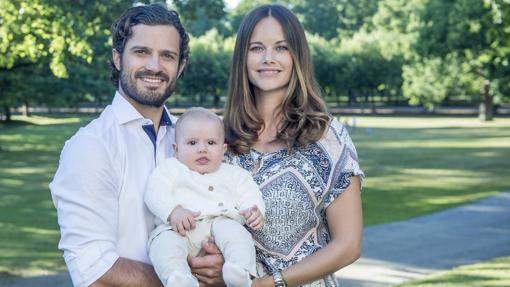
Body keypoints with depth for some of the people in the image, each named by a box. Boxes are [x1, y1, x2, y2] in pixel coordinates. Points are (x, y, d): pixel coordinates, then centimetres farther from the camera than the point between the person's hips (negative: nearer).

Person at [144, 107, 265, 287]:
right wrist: (173, 211, -16)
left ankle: (240, 272, -50)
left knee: (235, 232, -32)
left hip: (221, 221, 1)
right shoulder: (170, 169, 20)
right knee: (164, 242, -32)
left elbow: (249, 196, 16)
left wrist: (255, 211, -10)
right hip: (178, 228, -1)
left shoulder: (233, 173, 26)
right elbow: (155, 193, 5)